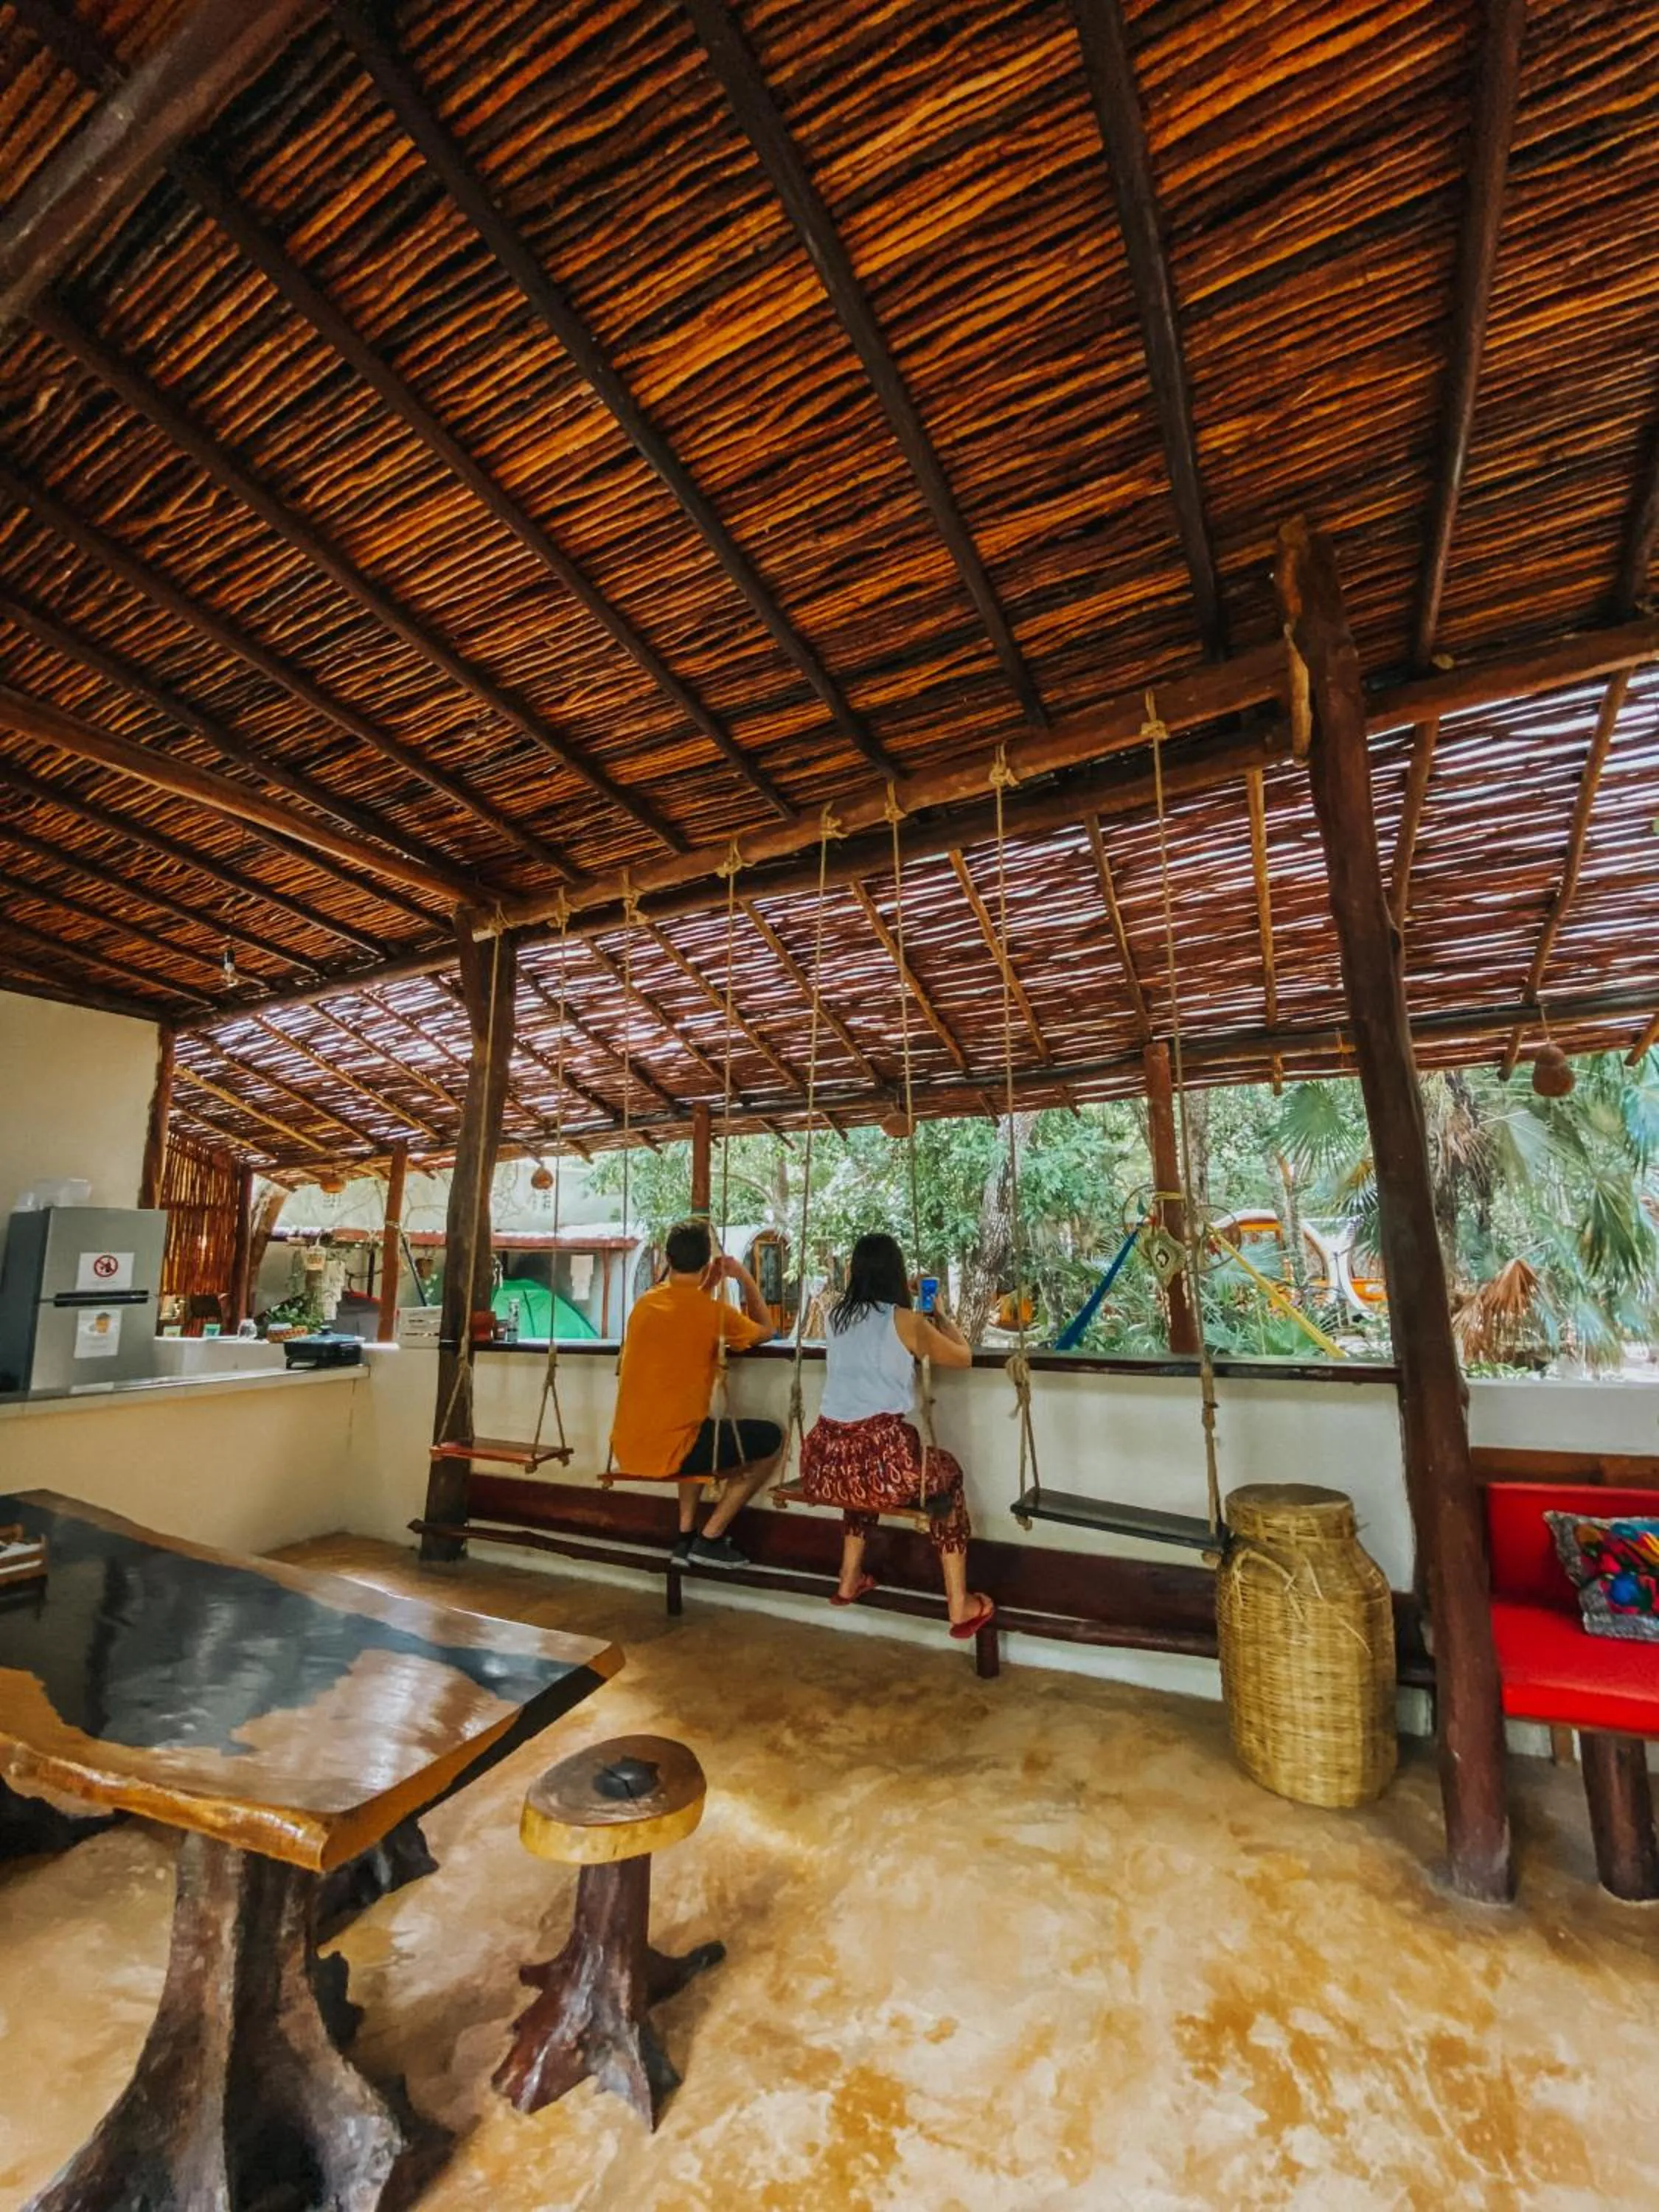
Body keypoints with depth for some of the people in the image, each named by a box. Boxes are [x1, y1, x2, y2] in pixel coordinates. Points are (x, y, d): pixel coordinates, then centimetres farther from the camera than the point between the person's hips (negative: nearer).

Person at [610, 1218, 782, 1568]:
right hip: (667, 1450, -7)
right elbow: (766, 1331, 7)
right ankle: (709, 1539, 11)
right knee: (770, 1439, 8)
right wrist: (746, 1279, 15)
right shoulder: (714, 1311, -12)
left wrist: (709, 1287, 21)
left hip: (627, 1449, 7)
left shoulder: (645, 1303, 6)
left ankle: (686, 1536, 27)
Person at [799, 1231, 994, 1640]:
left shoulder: (836, 1316, 13)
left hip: (825, 1462, 5)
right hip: (883, 1457, -5)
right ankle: (960, 1606, 27)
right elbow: (964, 1358, 15)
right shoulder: (907, 1321, -1)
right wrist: (943, 1318, 31)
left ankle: (850, 1580, 45)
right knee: (946, 1473, 26)